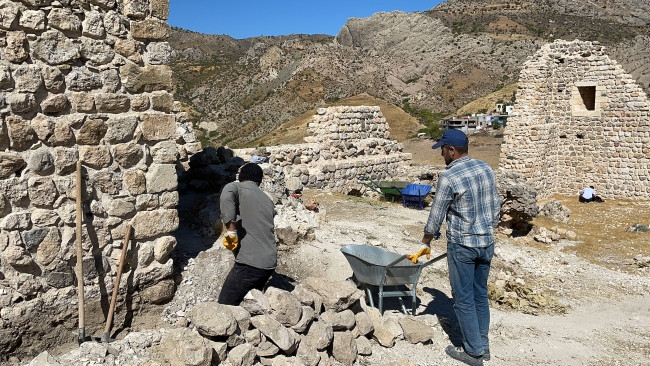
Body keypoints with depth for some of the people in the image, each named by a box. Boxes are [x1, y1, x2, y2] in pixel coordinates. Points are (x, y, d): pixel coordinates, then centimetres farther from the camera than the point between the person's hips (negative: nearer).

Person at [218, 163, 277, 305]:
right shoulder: (268, 200, 18)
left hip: (250, 263, -7)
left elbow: (226, 195, -24)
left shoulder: (237, 187, 0)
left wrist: (231, 230, -20)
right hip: (270, 263, 7)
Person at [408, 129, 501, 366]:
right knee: (481, 295, 17)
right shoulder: (486, 169, 4)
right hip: (487, 243, 7)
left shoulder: (449, 177, -17)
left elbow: (436, 215, -10)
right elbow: (496, 206, 10)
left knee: (464, 299, 5)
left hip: (462, 245, -7)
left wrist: (425, 244, 4)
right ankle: (483, 345, 28)